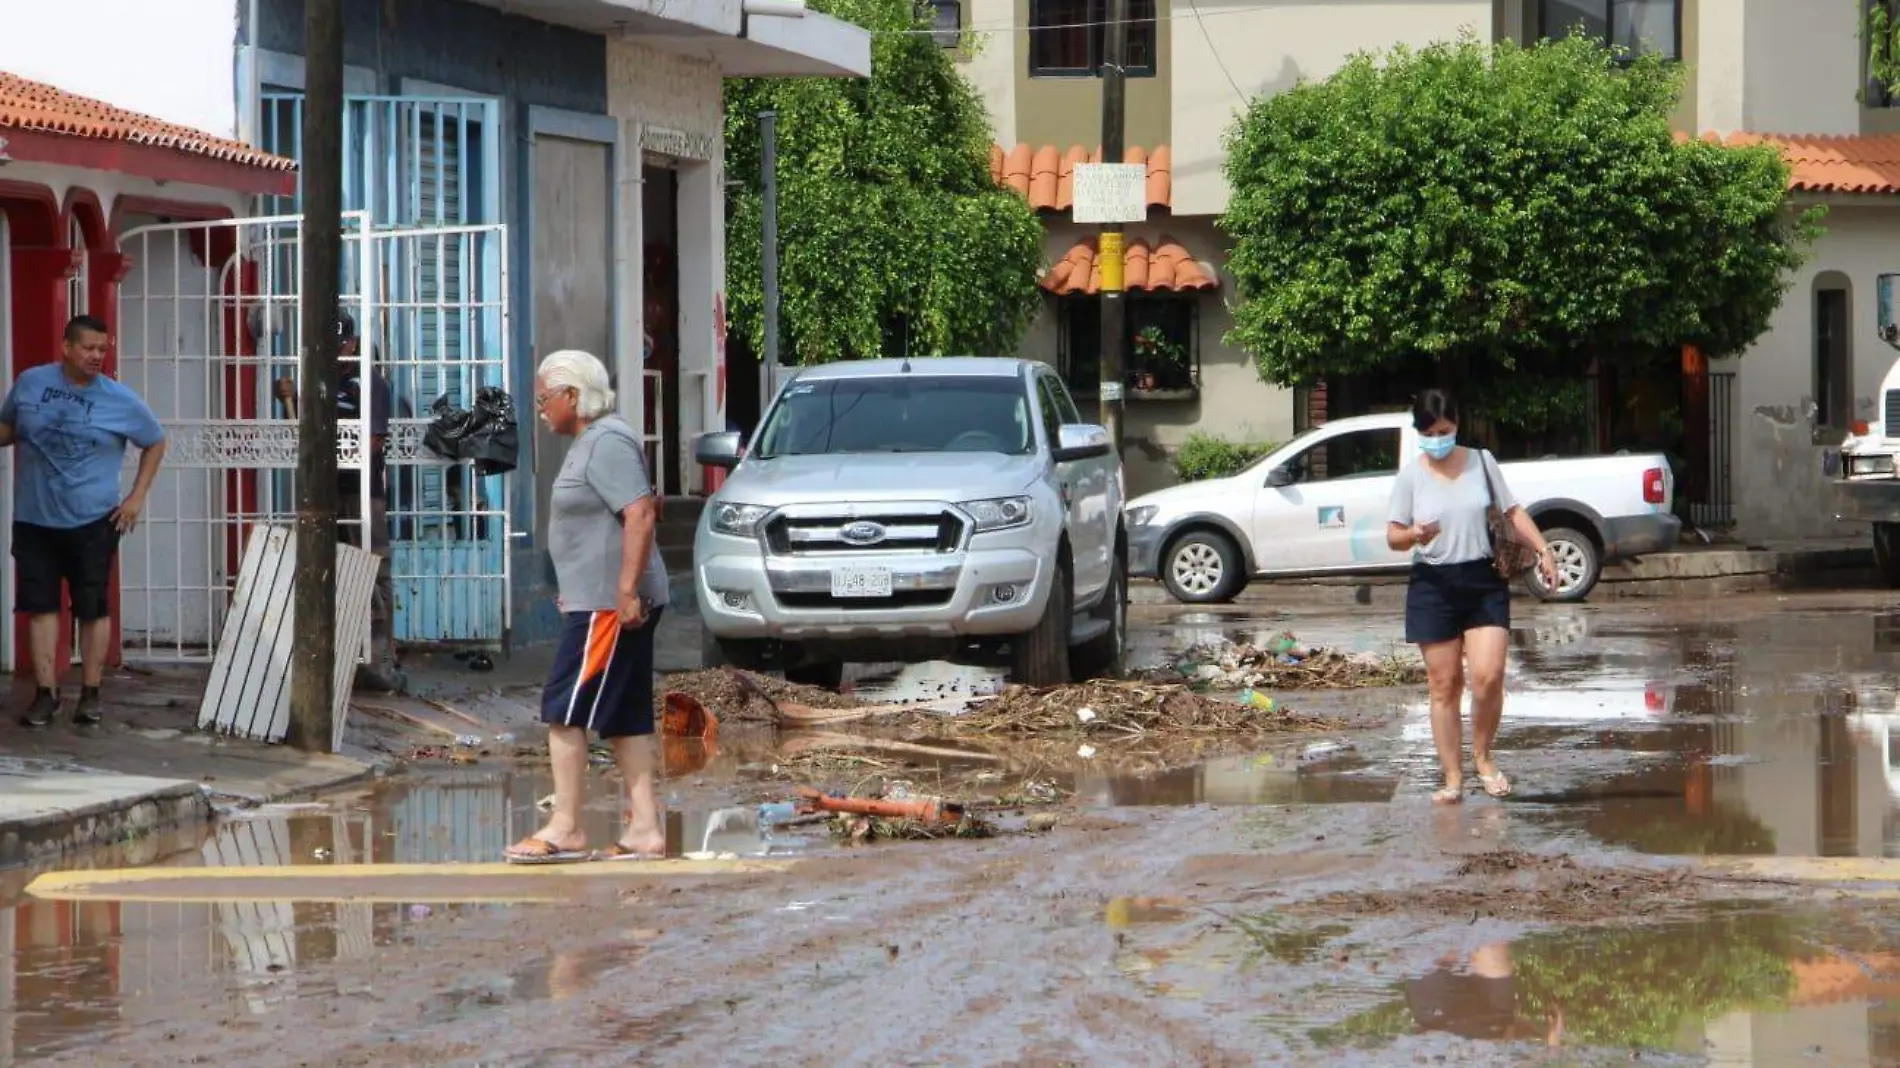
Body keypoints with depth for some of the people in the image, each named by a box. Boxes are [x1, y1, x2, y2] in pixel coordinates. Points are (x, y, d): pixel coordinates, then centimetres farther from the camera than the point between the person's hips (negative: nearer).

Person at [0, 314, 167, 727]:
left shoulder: (120, 399, -5)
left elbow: (155, 443, 8)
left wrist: (137, 497, 1)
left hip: (92, 522, -2)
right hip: (34, 520, 2)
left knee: (94, 608, 3)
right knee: (40, 605, 3)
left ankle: (90, 694, 13)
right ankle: (46, 693, 9)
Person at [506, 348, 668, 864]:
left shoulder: (607, 443, -14)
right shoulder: (591, 441, 18)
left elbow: (641, 514, -24)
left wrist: (627, 591, -26)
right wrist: (575, 589, 25)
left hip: (609, 604, -11)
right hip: (598, 602, 11)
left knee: (565, 710, -8)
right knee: (624, 718, 9)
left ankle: (564, 828, -6)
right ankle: (645, 828, 8)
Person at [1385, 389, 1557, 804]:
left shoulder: (1481, 462, 4)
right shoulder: (1410, 476, 1)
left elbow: (1512, 511, 10)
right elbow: (1393, 535, 1)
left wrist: (1543, 550, 0)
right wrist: (1414, 535, -21)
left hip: (1484, 582, 0)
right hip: (1433, 586, 0)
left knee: (1488, 677, -13)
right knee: (1444, 686, 1)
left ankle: (1483, 757, 11)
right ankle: (1453, 777, 9)